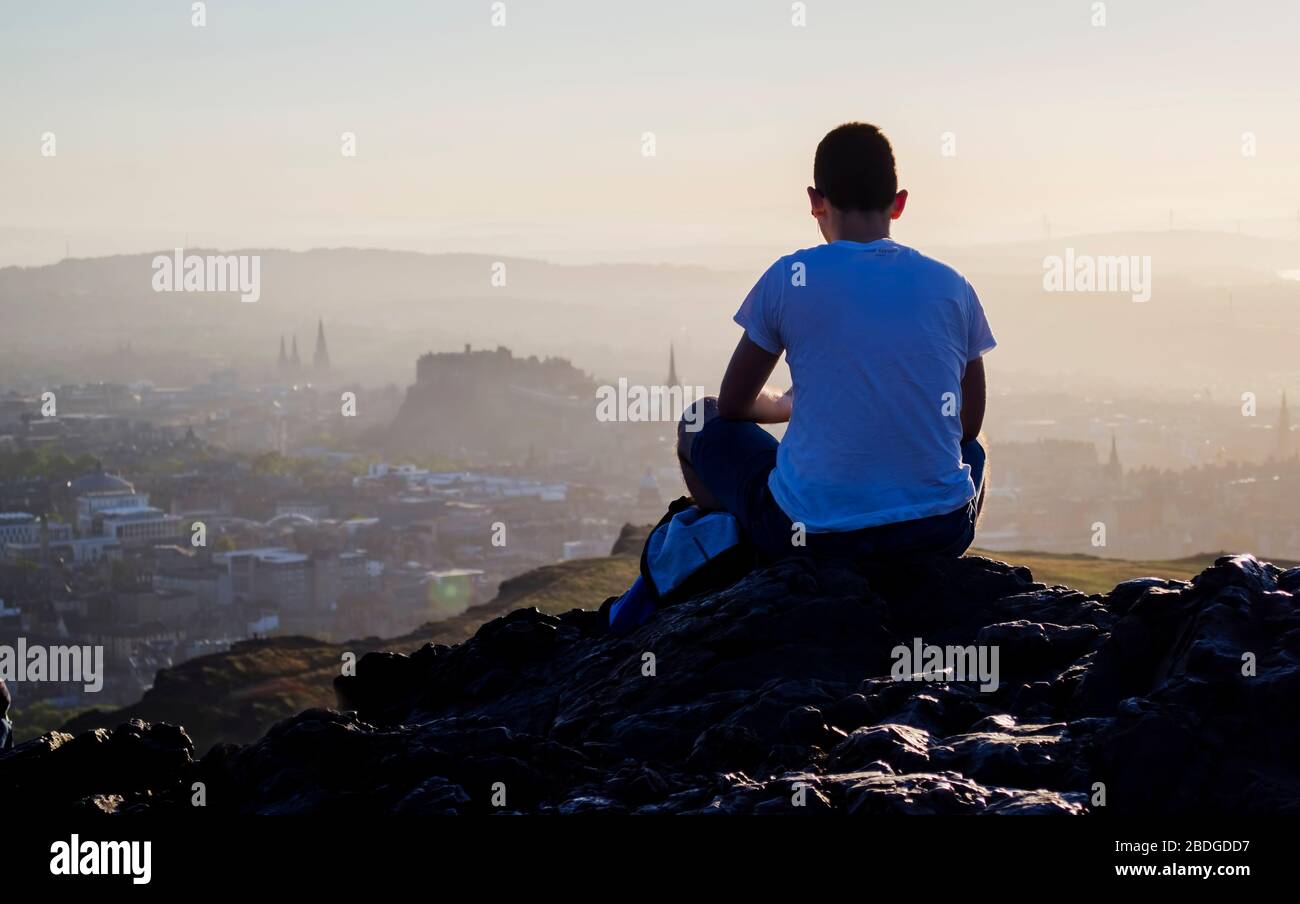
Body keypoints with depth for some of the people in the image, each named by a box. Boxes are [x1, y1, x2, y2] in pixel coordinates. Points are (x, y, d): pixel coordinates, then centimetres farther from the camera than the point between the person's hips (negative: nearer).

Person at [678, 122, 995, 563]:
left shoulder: (789, 279, -3)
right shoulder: (951, 286, 4)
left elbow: (733, 406, 9)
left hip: (813, 529, -3)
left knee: (700, 425, 25)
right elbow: (969, 424, 13)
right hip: (939, 530, 3)